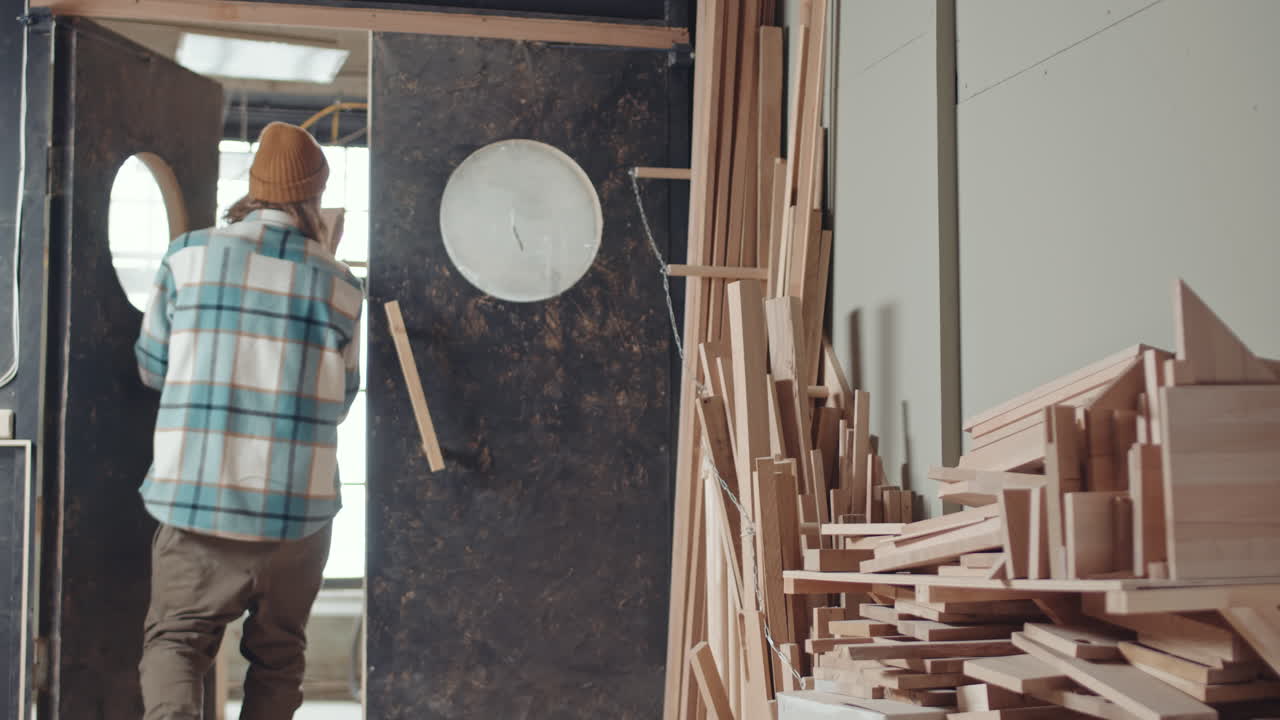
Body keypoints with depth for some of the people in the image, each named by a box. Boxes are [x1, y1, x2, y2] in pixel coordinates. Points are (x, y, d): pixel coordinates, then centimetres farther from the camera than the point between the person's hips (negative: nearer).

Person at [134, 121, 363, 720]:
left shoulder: (190, 256, 0)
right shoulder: (340, 285, 2)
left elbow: (152, 367, 10)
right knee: (276, 658, 15)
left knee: (174, 639, 9)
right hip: (296, 508, 1)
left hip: (195, 499, -1)